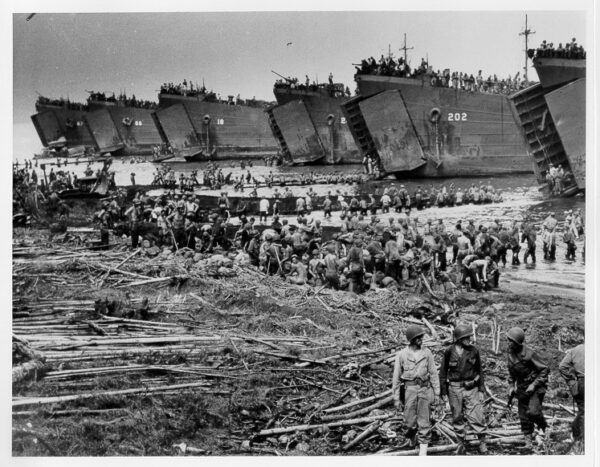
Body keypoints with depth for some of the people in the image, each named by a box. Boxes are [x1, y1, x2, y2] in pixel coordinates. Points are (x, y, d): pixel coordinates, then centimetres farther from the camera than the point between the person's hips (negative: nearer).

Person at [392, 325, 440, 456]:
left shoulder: (426, 353, -1)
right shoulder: (401, 355, -5)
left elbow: (433, 373, 4)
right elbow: (396, 378, 0)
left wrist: (437, 393, 2)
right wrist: (396, 398, 0)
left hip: (425, 389, 1)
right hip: (409, 389, -1)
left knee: (424, 421, 0)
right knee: (410, 421, 4)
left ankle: (423, 451, 5)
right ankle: (411, 435, 38)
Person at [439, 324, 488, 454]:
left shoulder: (473, 350, -3)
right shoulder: (449, 351, -7)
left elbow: (479, 371, 6)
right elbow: (443, 372, 1)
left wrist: (481, 390, 4)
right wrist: (444, 392, 1)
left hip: (471, 388, 0)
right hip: (455, 388, 0)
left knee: (476, 416, -5)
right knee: (457, 417, 10)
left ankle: (482, 442, 9)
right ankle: (461, 442, 25)